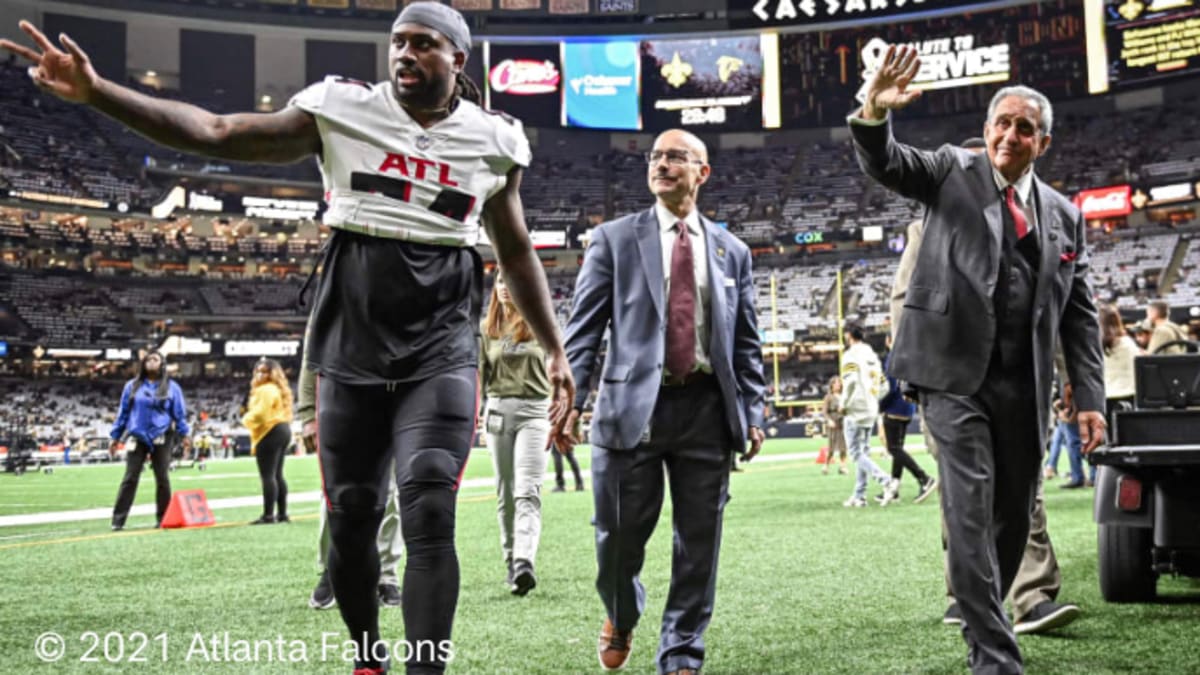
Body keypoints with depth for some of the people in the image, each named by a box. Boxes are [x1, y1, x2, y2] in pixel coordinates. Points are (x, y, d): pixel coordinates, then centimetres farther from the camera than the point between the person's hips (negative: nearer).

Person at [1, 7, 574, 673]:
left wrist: (555, 350, 15)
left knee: (429, 516, -13)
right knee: (351, 518, 8)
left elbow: (516, 252, 15)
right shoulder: (343, 109, 0)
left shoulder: (492, 140, 4)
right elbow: (214, 133, -5)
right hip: (351, 346, 1)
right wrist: (95, 90, -15)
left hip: (440, 351, 0)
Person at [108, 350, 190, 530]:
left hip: (162, 439, 0)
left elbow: (179, 413, 5)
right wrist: (115, 437, 8)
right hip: (137, 438, 1)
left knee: (162, 479, 4)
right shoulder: (132, 386, 9)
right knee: (130, 478, -3)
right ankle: (118, 520, -3)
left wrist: (184, 434, -5)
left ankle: (162, 518, 12)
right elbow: (123, 412, 11)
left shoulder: (171, 387, 6)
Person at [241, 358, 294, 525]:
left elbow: (260, 413, -21)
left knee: (267, 476, -10)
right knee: (277, 475, 14)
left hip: (270, 433, -11)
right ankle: (282, 513, 16)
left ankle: (268, 515, -13)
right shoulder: (278, 388, 21)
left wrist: (246, 419, -3)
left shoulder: (266, 390, -13)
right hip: (283, 430, 11)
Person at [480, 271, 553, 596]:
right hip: (498, 410, 4)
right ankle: (511, 563, 17)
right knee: (505, 492, 8)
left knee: (527, 492, -15)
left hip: (534, 410, -3)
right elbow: (479, 374, 13)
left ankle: (525, 563, -27)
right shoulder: (487, 328, 11)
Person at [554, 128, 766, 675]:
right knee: (620, 537, 4)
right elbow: (583, 328, 0)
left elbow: (747, 344, 13)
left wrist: (752, 413, 5)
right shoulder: (614, 239, 6)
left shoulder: (732, 251, 13)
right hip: (633, 405, -2)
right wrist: (569, 398, -10)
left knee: (698, 543, 4)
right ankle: (620, 619, 35)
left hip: (707, 409, 2)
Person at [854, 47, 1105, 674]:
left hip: (1023, 384, 4)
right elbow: (884, 163, -11)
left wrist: (1090, 397, 5)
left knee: (1015, 515, 13)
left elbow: (1079, 315, 12)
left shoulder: (1064, 215, 13)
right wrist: (874, 114, -33)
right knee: (970, 513, -8)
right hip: (956, 372, -4)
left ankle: (983, 615, 34)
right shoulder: (952, 170, 6)